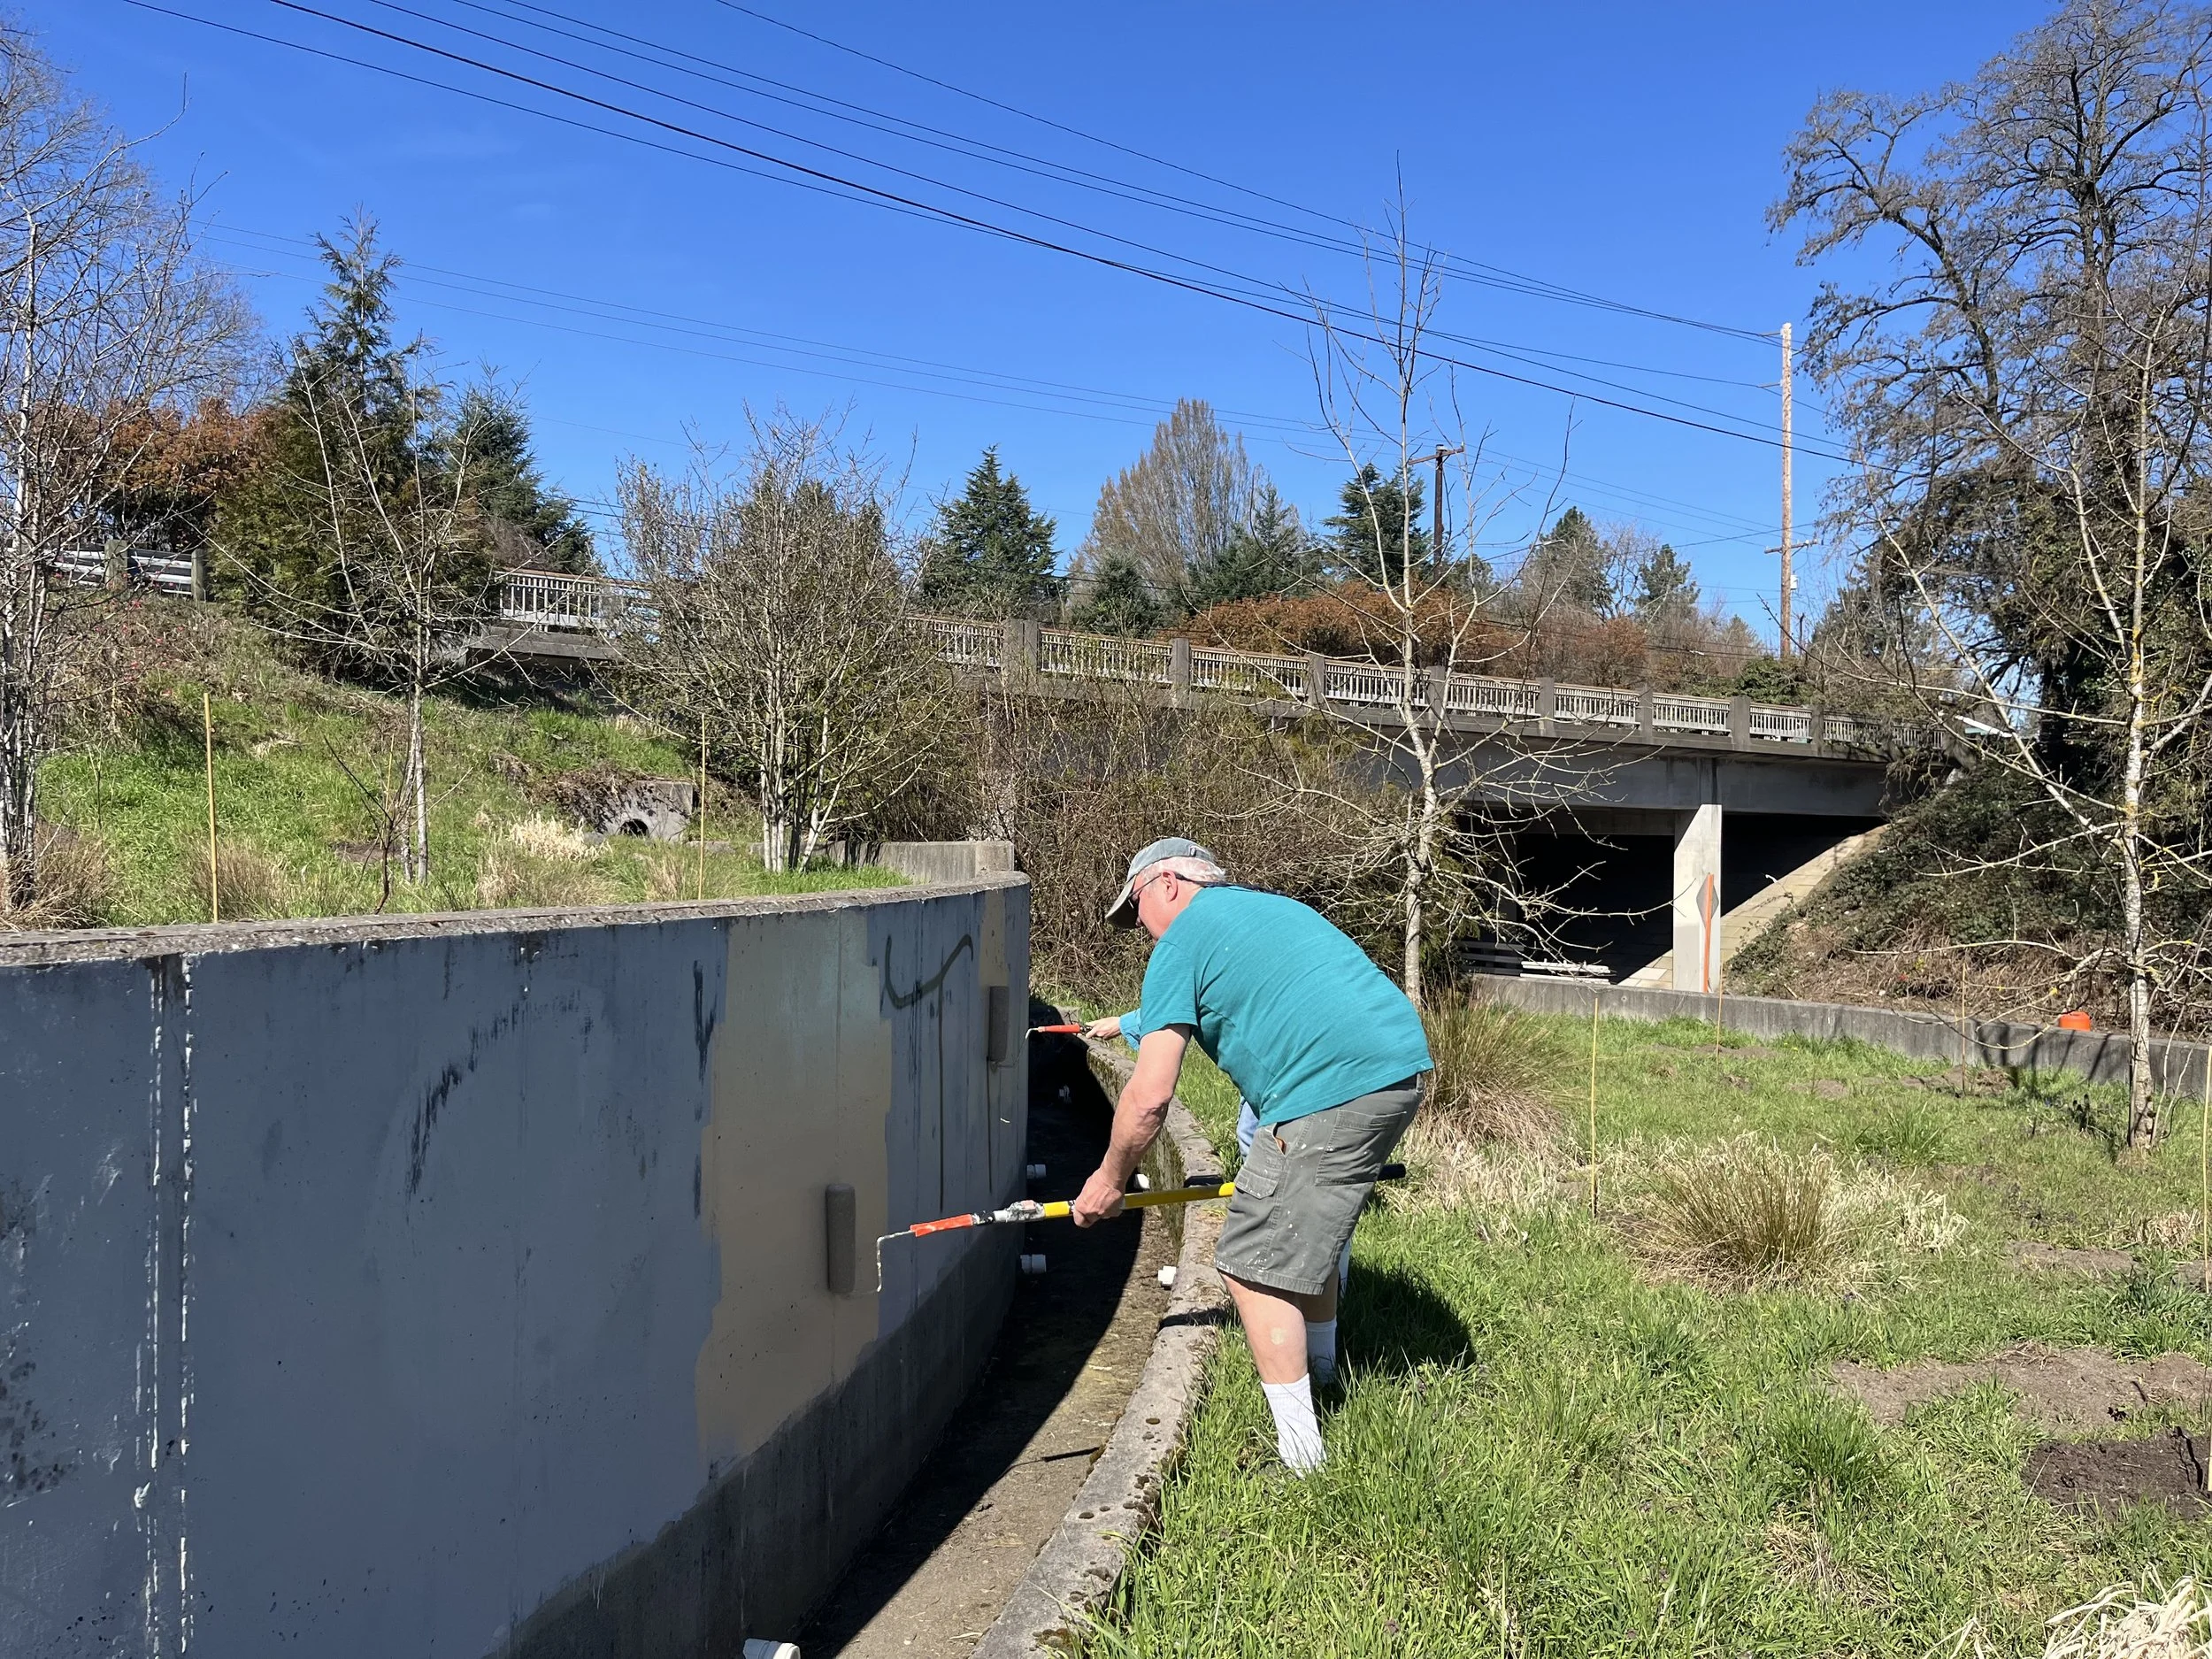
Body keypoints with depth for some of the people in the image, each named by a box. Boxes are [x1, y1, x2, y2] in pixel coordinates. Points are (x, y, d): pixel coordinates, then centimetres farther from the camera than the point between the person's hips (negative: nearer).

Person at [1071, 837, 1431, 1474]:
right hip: (1405, 1068, 10)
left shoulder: (1182, 942, 2)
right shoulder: (1271, 905, 28)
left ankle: (1301, 1458, 3)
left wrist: (1111, 1178, 12)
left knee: (1254, 1267, -1)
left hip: (1332, 1093, -10)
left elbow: (1150, 1095, -3)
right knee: (1307, 1227, 28)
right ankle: (1318, 1374, 46)